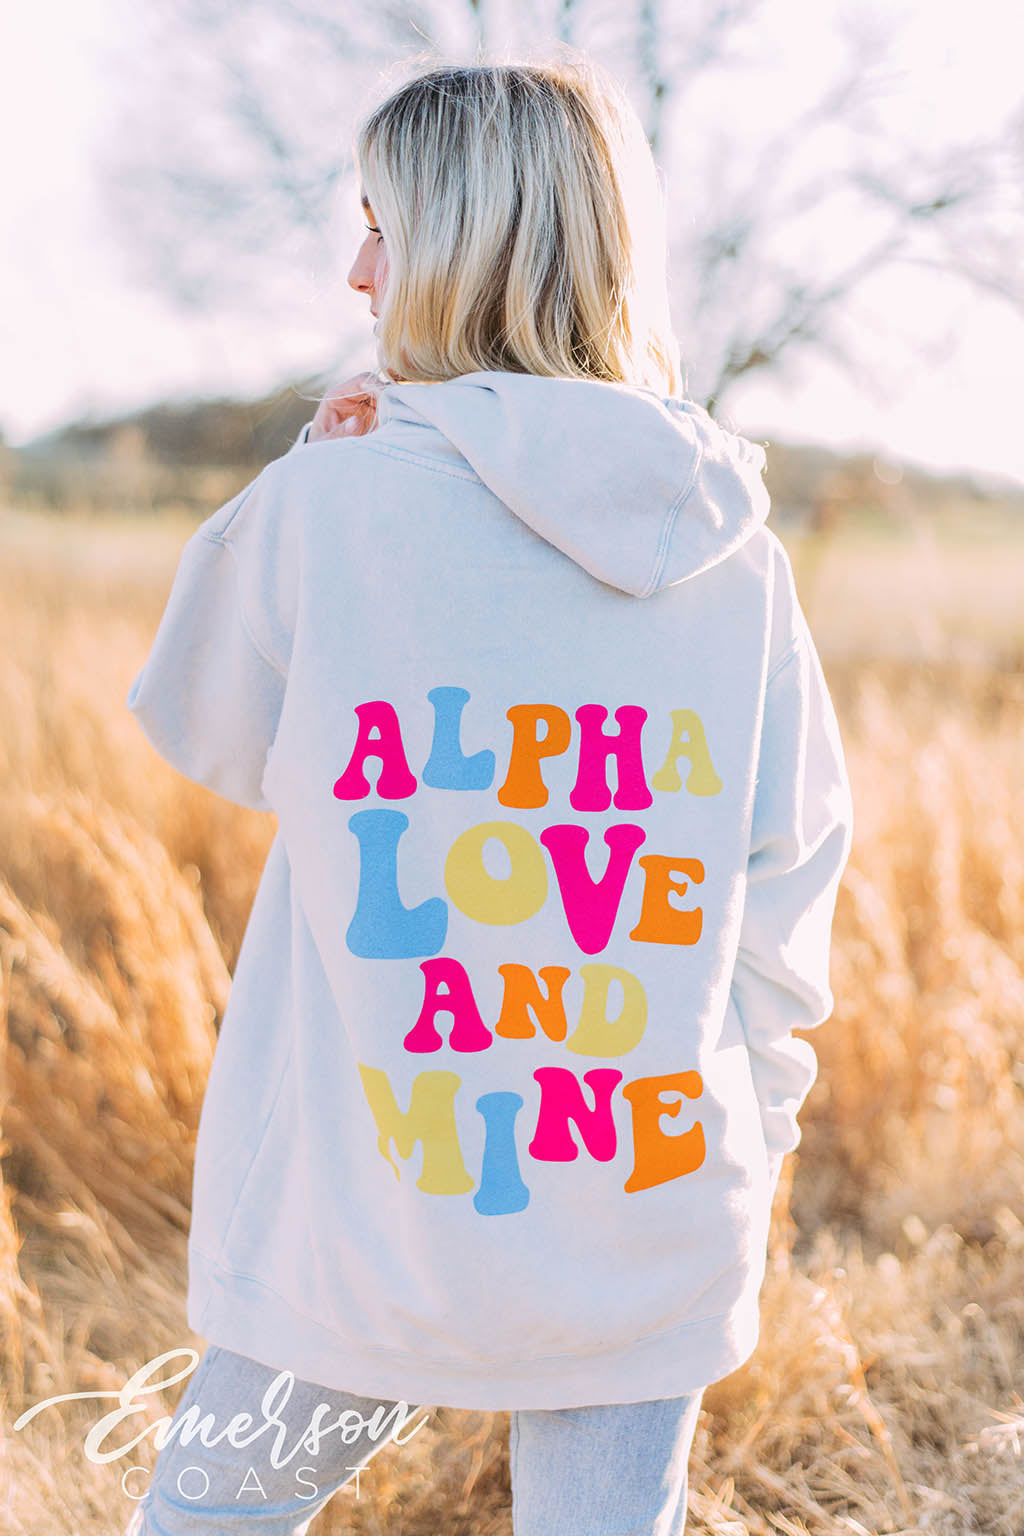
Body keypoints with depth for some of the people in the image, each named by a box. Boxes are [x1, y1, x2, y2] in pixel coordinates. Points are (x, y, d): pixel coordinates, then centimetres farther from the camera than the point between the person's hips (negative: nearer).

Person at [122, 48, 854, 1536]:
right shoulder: (732, 546, -2)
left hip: (370, 1206, -2)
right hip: (654, 1218, 3)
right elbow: (790, 864, 4)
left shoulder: (331, 502, -12)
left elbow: (204, 729, 6)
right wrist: (750, 1122, 16)